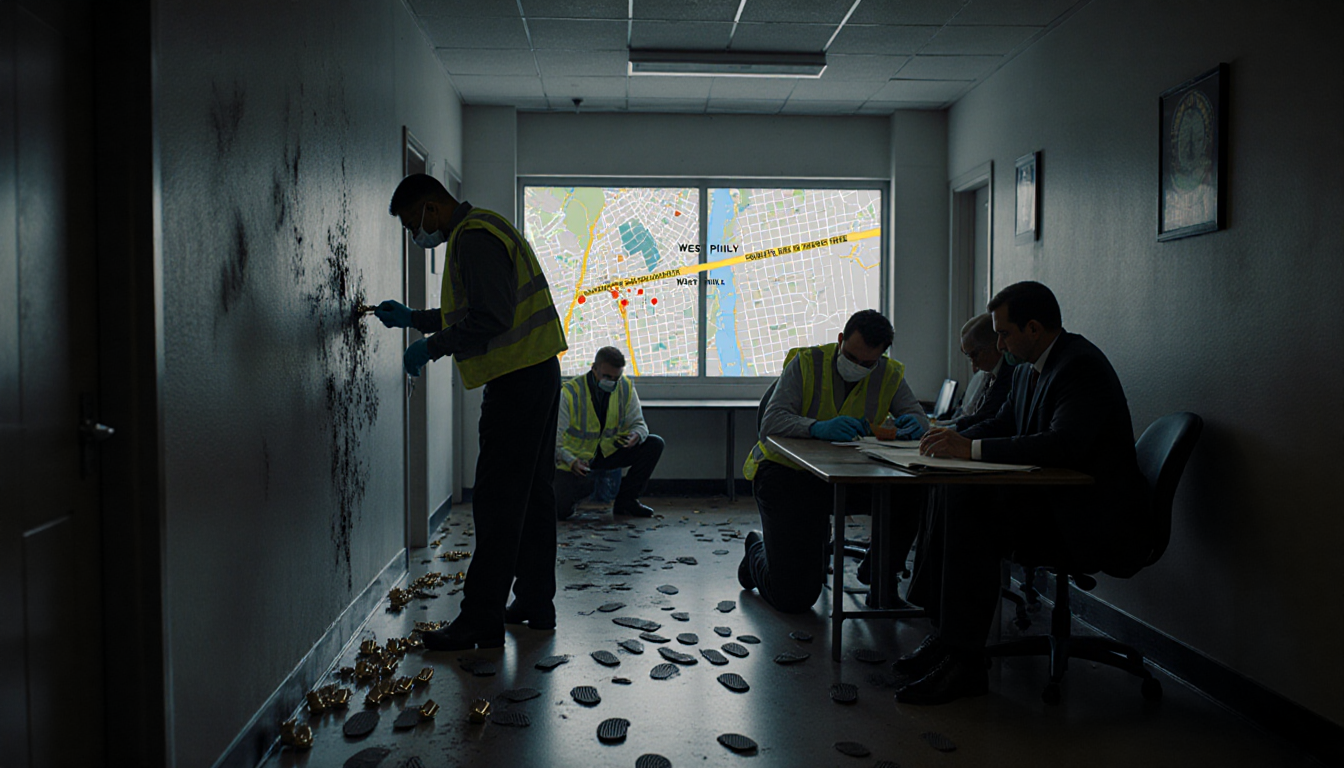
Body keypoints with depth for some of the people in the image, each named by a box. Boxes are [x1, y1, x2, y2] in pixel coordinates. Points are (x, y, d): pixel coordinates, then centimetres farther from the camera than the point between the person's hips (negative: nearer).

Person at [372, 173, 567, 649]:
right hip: (537, 374, 11)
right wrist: (412, 319, 26)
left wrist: (431, 347, -13)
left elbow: (490, 319, -23)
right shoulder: (480, 231, 21)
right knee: (531, 493, 14)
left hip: (517, 381, -11)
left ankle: (482, 620, -3)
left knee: (496, 502, -8)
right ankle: (535, 604, 23)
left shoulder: (473, 238, -13)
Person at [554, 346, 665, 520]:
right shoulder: (570, 392, -21)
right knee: (560, 511, -22)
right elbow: (555, 436, -21)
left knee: (654, 444, -13)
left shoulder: (626, 388, -8)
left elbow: (638, 423, -3)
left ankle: (625, 501, -3)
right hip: (574, 456, -4)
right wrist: (571, 462, -38)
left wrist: (636, 435, -29)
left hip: (608, 452, 4)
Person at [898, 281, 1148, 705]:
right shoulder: (1028, 369, 13)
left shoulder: (1082, 366, -17)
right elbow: (1001, 423, 21)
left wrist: (971, 448, -28)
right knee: (951, 499, -6)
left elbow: (1062, 446, -31)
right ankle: (946, 635, -3)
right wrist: (957, 438, -2)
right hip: (1049, 499, 10)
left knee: (969, 510, -25)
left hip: (1089, 518, -10)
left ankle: (963, 663, -21)